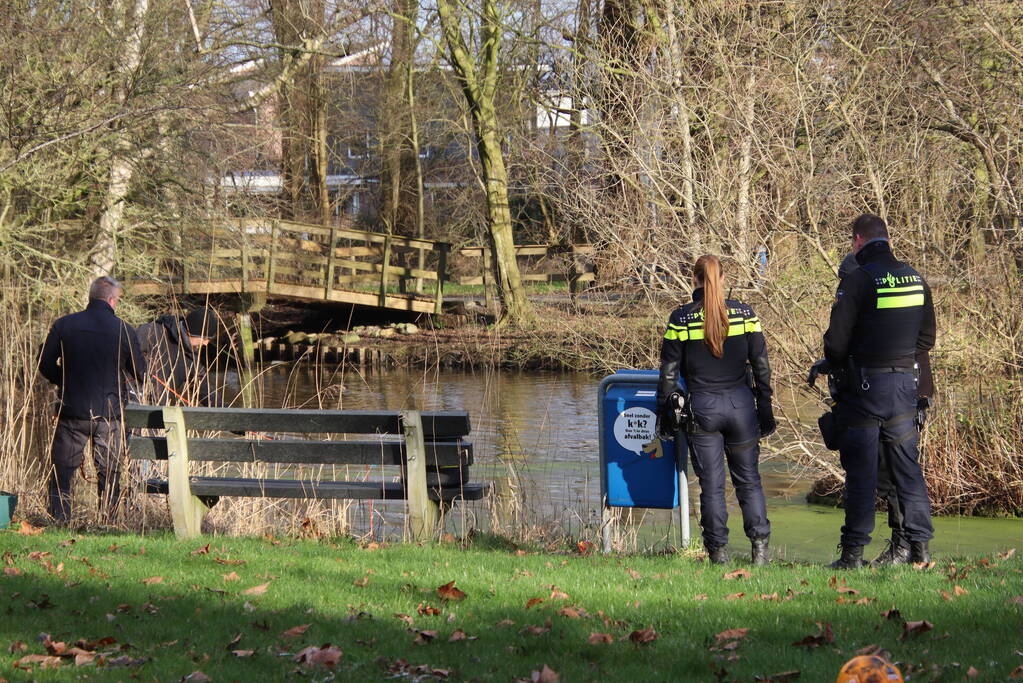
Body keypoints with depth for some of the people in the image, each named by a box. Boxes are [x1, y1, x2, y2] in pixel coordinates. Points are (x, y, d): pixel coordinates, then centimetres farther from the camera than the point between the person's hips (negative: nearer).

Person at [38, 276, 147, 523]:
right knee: (109, 473, 9)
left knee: (63, 471, 7)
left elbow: (45, 366, 2)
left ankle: (59, 519, 2)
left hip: (72, 411, 1)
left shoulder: (64, 325, -3)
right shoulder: (124, 330, -6)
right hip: (110, 414, -1)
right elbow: (140, 373, 2)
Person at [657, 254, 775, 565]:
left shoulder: (681, 318, -5)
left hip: (702, 408, -1)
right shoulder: (744, 313, -1)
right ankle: (759, 547, 2)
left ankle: (718, 551, 5)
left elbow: (668, 372, -2)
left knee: (711, 484, 6)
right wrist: (765, 410, 11)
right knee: (748, 479, 11)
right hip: (741, 405, 1)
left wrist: (663, 412, 8)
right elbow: (761, 366, 2)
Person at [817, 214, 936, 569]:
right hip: (905, 383, 5)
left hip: (865, 384, -5)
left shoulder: (857, 280, -13)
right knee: (907, 466, 11)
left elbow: (837, 339, -12)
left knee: (861, 470, -2)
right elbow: (927, 338, 14)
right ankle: (919, 544, 9)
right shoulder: (915, 279, 7)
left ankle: (853, 552, -2)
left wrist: (830, 365, 7)